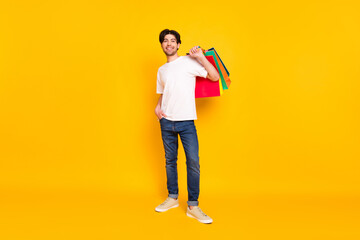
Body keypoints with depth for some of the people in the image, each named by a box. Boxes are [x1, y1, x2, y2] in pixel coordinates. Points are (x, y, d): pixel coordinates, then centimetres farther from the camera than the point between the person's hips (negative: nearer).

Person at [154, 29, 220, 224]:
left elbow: (215, 77, -6)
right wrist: (157, 108, 6)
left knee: (193, 162, -8)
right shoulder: (161, 70, 15)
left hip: (186, 122, -4)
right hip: (166, 121, 5)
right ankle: (172, 198, 27)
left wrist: (201, 57, -12)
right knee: (170, 160, 12)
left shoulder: (188, 62, 0)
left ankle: (193, 206, 4)